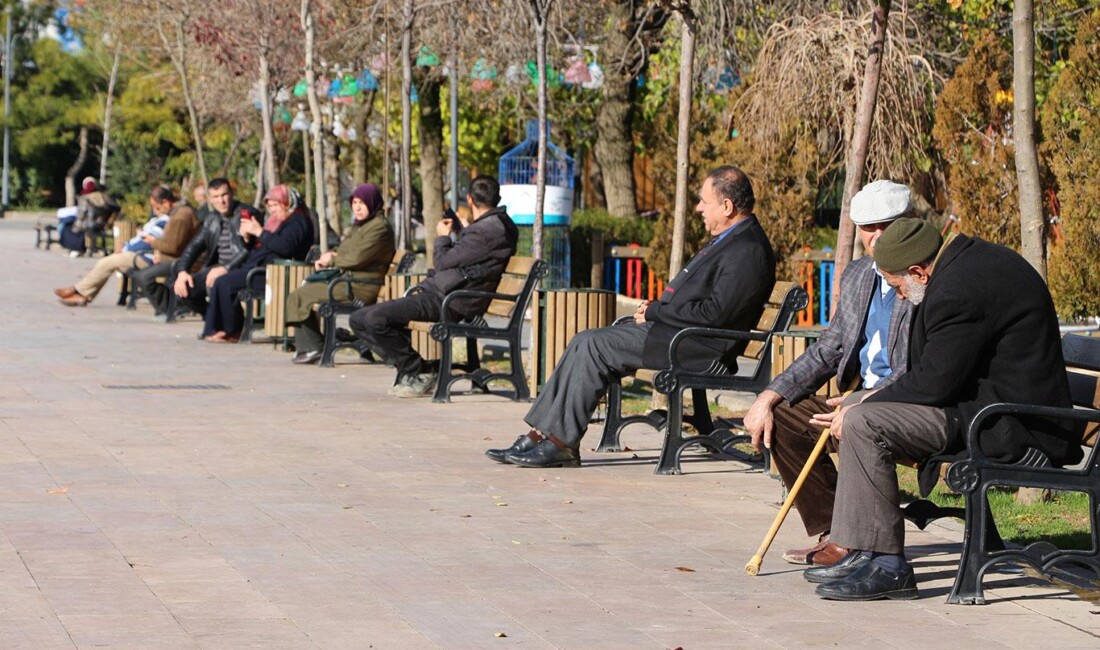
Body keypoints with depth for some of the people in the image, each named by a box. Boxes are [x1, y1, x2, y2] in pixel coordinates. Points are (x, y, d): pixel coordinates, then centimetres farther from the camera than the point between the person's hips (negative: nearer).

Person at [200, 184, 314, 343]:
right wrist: (247, 237, 7)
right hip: (260, 267, 10)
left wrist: (259, 232, -18)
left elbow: (285, 246, -22)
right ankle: (214, 330, -10)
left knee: (224, 283, -21)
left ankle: (231, 331, -9)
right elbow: (256, 248, 28)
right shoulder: (275, 221, 26)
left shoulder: (298, 221, -4)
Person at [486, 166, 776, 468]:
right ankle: (540, 435, -5)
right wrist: (654, 309, 4)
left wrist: (655, 312, -13)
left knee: (594, 345, -18)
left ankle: (561, 442, -13)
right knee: (585, 343, -1)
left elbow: (715, 313, -22)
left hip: (700, 346, -11)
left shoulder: (749, 250, -15)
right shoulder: (728, 239, 19)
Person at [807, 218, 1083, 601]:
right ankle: (861, 554, 11)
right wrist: (881, 396, 13)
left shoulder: (958, 289, -22)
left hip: (1007, 423, -12)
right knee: (860, 417, 14)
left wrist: (866, 404, -8)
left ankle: (888, 566, -15)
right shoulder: (973, 259, 12)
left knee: (863, 424, -19)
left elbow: (935, 381, -21)